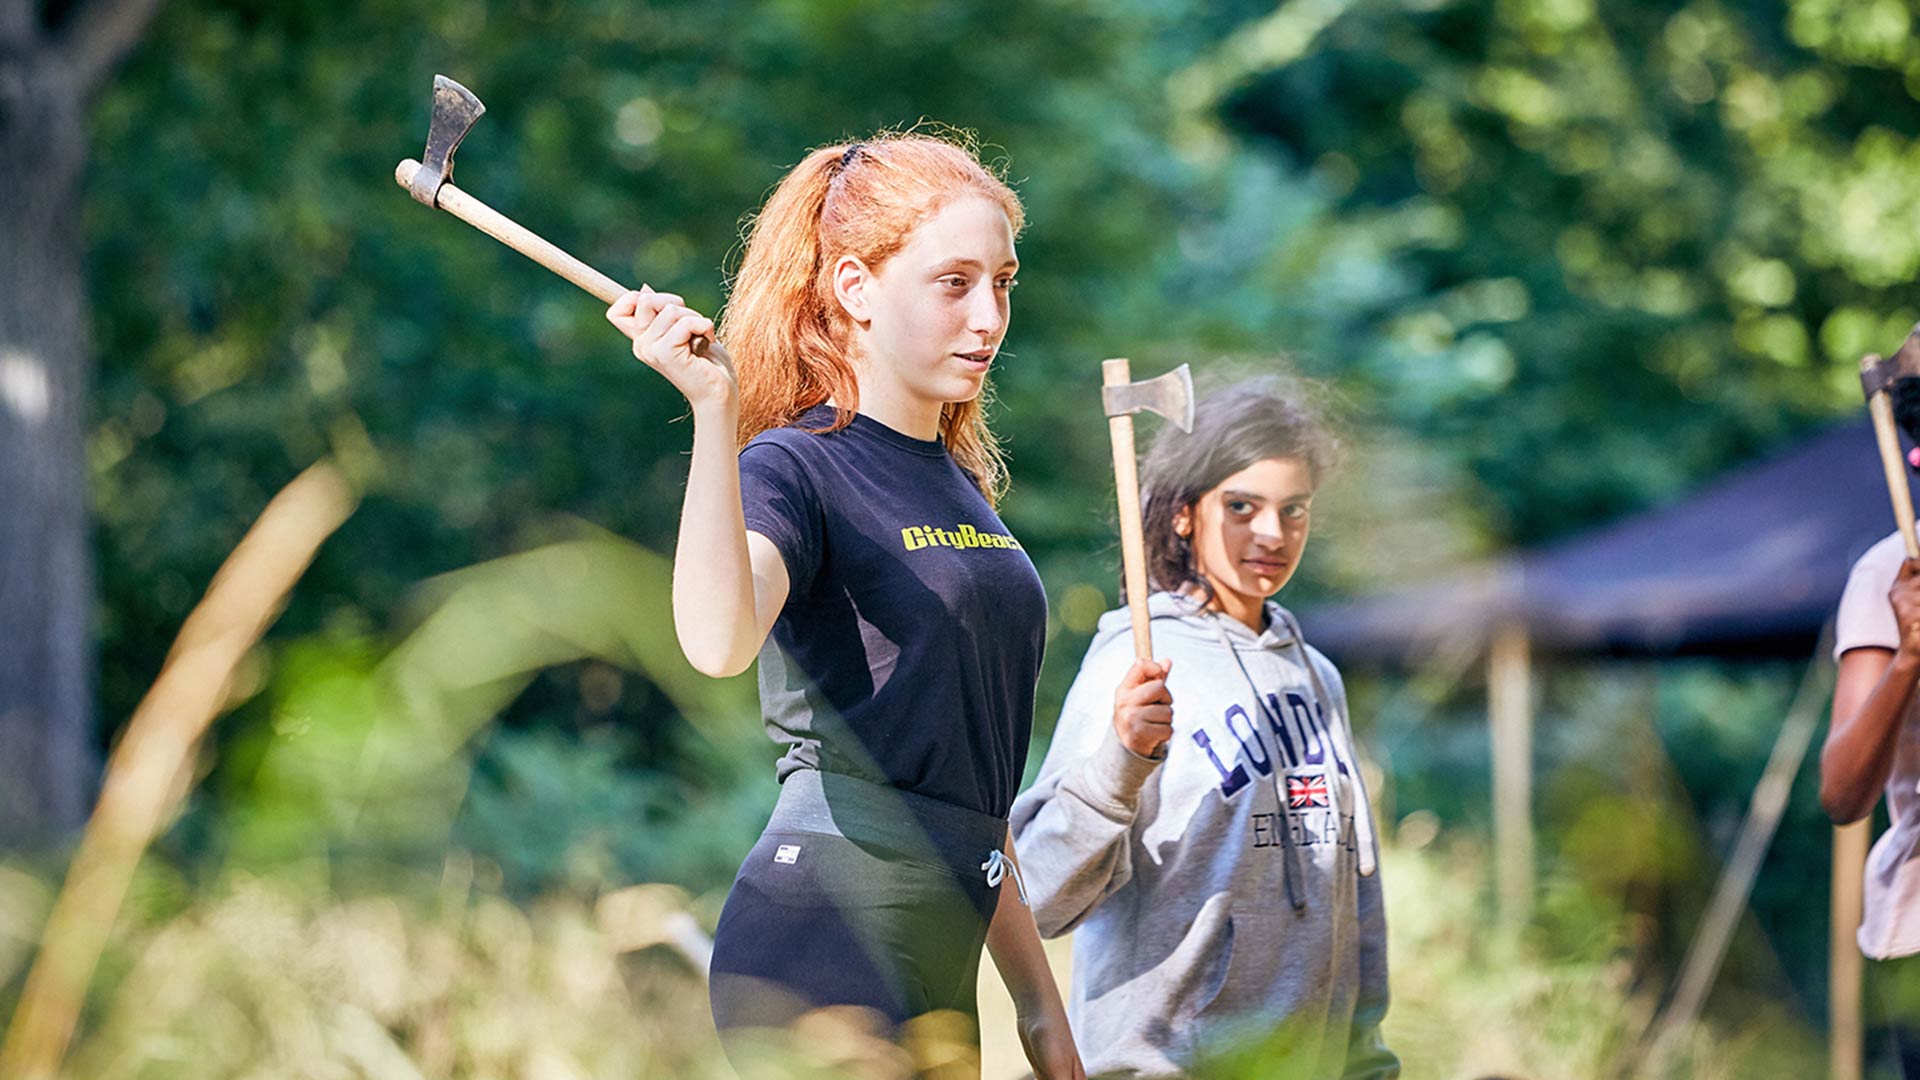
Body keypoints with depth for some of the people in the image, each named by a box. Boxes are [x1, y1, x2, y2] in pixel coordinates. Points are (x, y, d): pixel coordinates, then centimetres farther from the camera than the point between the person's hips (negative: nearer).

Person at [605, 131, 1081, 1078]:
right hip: (828, 936, -8)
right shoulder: (797, 467, -7)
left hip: (938, 968, 8)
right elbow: (718, 640, -30)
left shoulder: (964, 485, 17)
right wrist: (714, 409, -33)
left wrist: (1039, 1002, 21)